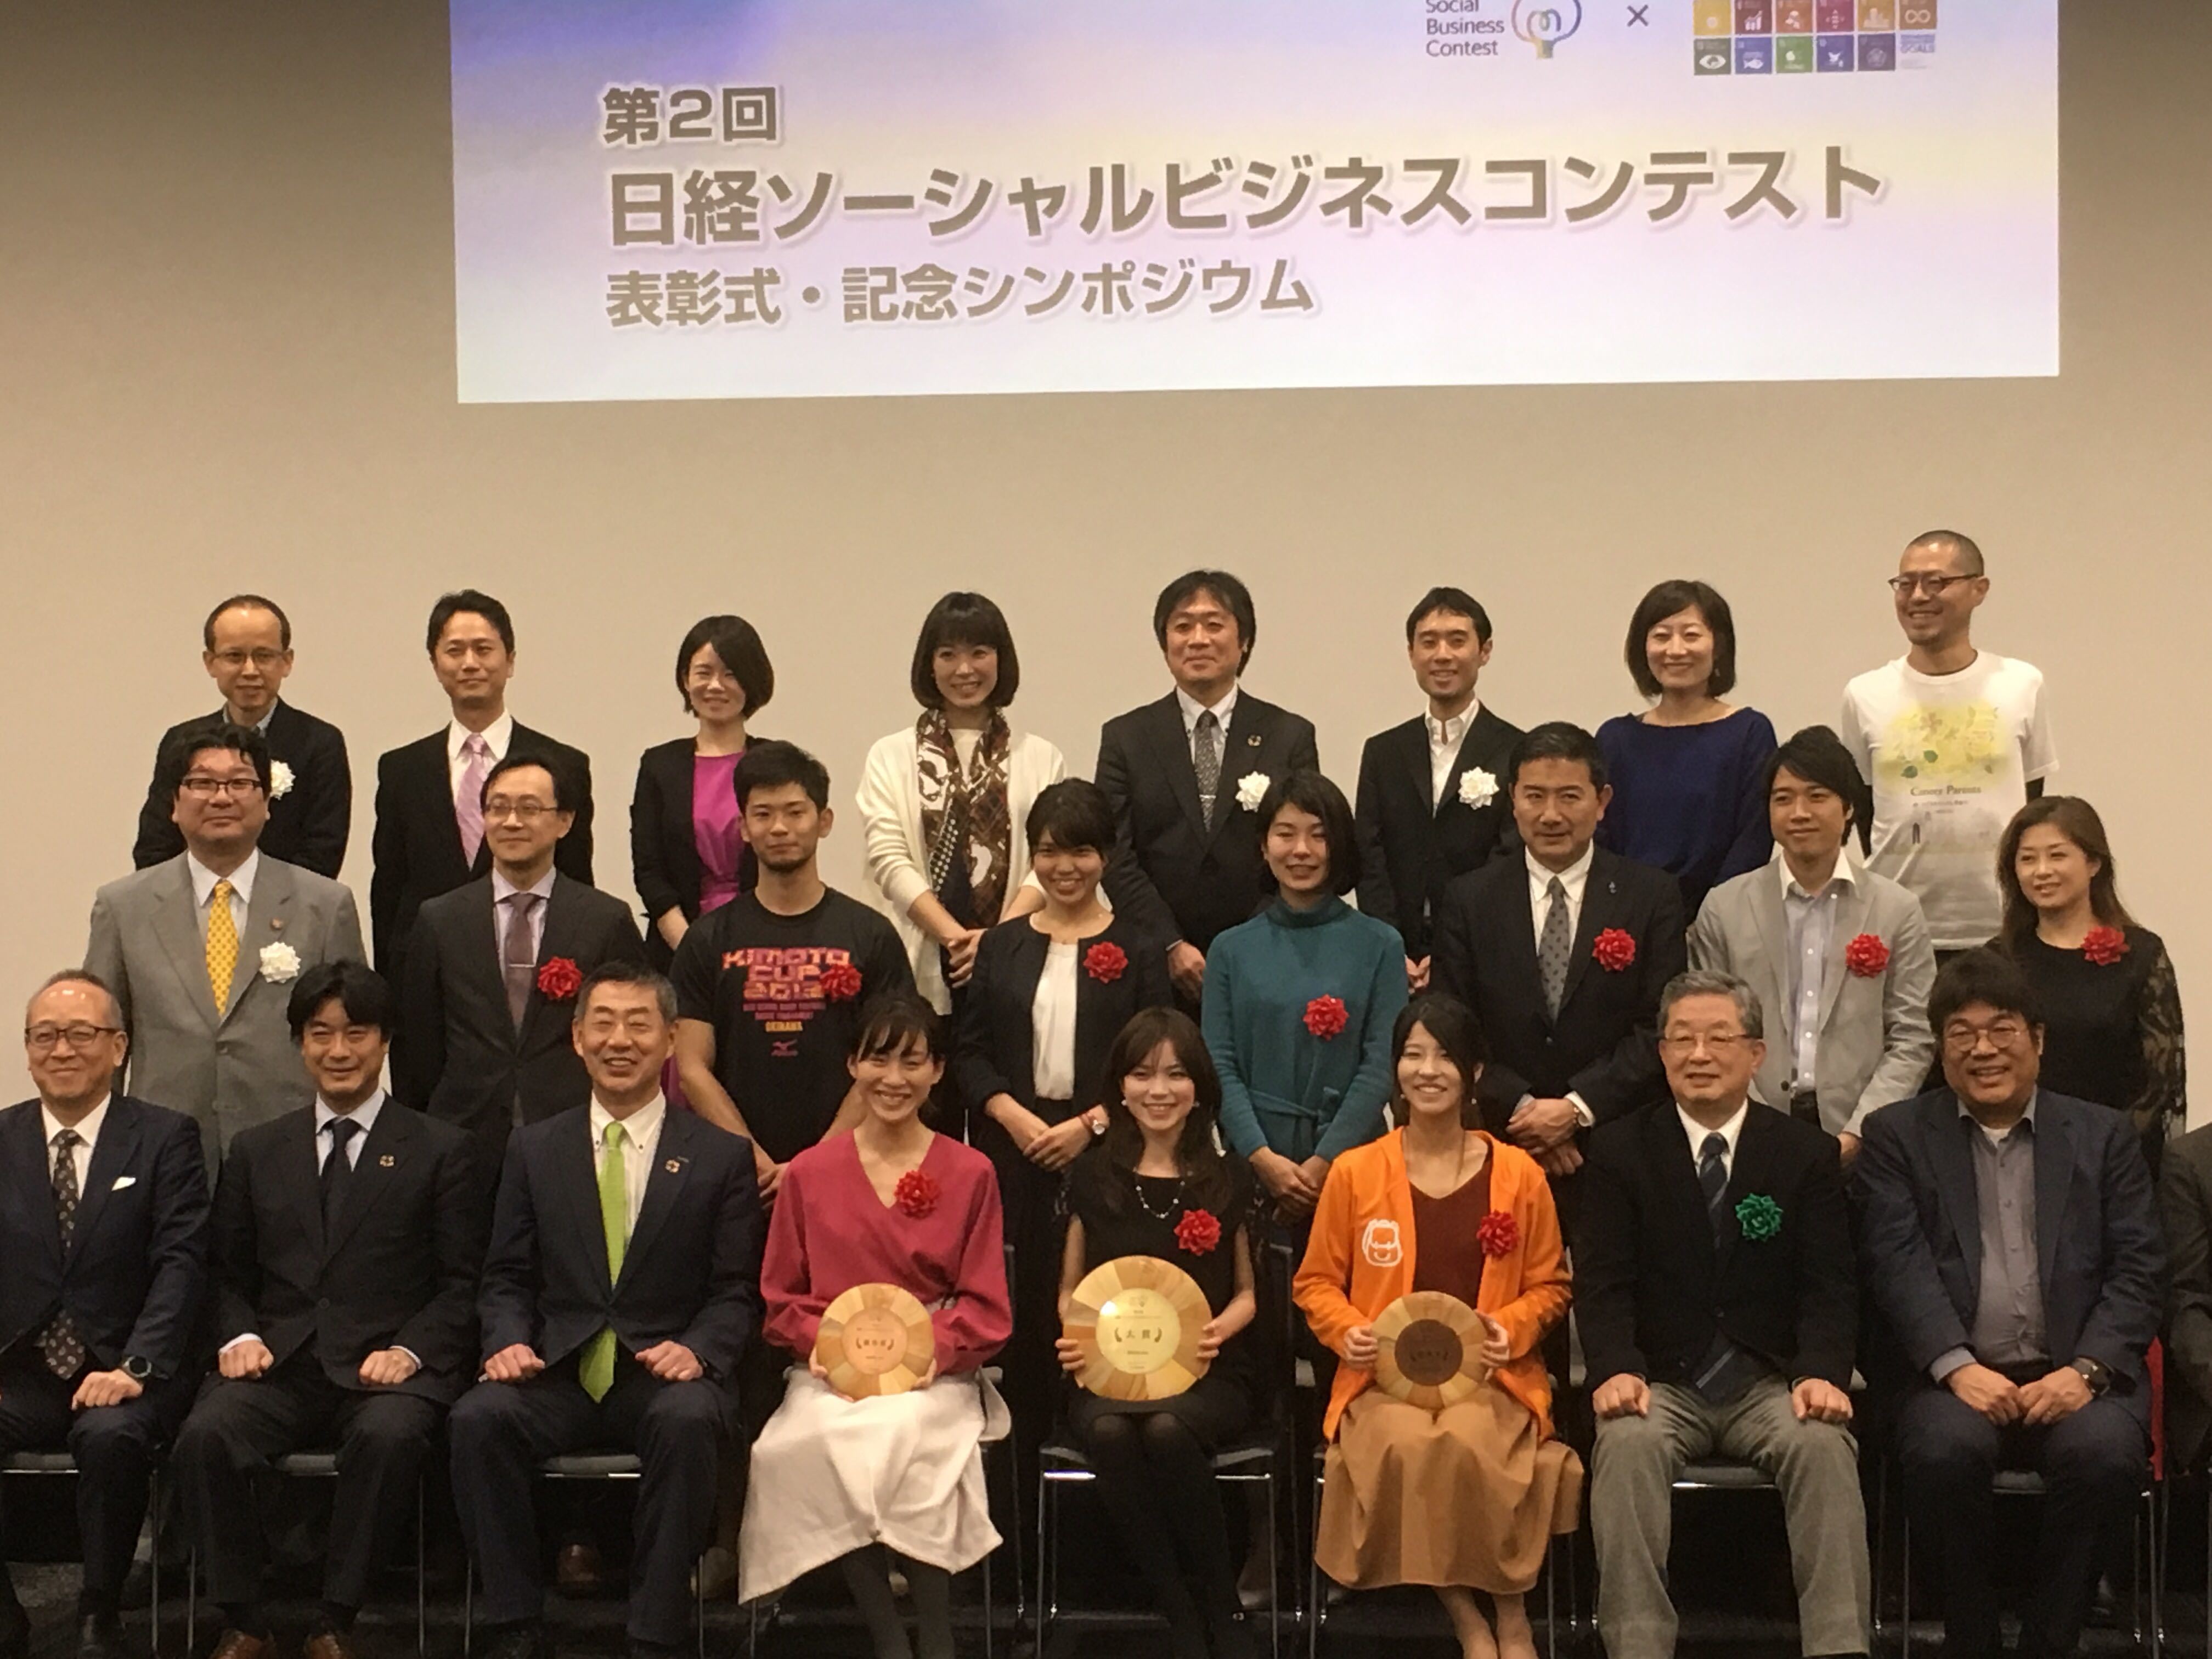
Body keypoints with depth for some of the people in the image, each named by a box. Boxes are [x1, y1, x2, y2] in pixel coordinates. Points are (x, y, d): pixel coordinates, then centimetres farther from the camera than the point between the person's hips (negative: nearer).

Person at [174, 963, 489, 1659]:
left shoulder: (440, 1151, 10)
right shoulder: (256, 1151, 20)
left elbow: (463, 1281, 4)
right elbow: (228, 1271, 18)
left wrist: (412, 1348, -12)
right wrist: (237, 1336, -3)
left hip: (383, 1367, -2)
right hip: (279, 1364, 3)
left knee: (388, 1436, -36)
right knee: (206, 1433, -29)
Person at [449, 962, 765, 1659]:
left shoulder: (721, 1155, 7)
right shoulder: (533, 1149, 14)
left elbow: (737, 1290, 4)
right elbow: (507, 1278, 13)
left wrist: (698, 1348, -16)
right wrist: (508, 1341, -8)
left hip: (668, 1374, -2)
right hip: (559, 1376, 2)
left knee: (689, 1420, -36)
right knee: (478, 1416, -29)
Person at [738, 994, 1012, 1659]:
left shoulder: (970, 1174, 9)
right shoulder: (810, 1173, 13)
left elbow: (985, 1306, 7)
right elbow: (782, 1298, 14)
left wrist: (934, 1347, -12)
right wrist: (819, 1342, -7)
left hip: (934, 1375, -1)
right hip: (830, 1376, 1)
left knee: (906, 1436, -36)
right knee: (810, 1446, -34)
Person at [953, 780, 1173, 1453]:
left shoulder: (1137, 954, 6)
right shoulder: (1002, 947, 13)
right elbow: (970, 1052, 8)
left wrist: (1088, 1124, -11)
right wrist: (1017, 1118, -8)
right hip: (1014, 1151, 2)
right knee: (1021, 1308, -2)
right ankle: (1025, 1460, 5)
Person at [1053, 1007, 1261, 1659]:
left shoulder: (1227, 1179, 7)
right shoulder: (1093, 1177, 9)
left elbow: (1245, 1293, 14)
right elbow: (1071, 1288, 16)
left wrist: (1219, 1330, -9)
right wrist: (1076, 1334, -6)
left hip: (1208, 1371, -1)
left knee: (1167, 1429, -36)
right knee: (1109, 1433, -36)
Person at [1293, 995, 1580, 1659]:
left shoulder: (1519, 1174, 6)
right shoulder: (1354, 1172, 5)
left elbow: (1549, 1286, 13)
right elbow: (1317, 1283, 12)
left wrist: (1513, 1327, -8)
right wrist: (1348, 1331, -8)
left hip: (1490, 1375, 0)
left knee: (1468, 1440, -35)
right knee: (1404, 1445, -35)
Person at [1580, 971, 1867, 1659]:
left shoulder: (1807, 1152, 7)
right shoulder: (1619, 1150, 5)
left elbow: (1829, 1285, 1)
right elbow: (1603, 1282, -3)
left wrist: (1821, 1373, -19)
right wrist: (1616, 1369, -22)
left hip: (1771, 1383, 1)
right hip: (1662, 1383, 0)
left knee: (1824, 1443, -30)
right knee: (1628, 1442, -32)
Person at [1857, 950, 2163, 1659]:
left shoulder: (2103, 1135, 15)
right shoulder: (1897, 1135, 12)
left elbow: (2139, 1270, 6)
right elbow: (1898, 1262, -1)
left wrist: (2087, 1369, -11)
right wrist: (1957, 1367, -17)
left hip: (2075, 1375, 1)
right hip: (1955, 1376, -1)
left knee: (2104, 1453, -31)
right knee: (1942, 1449, -33)